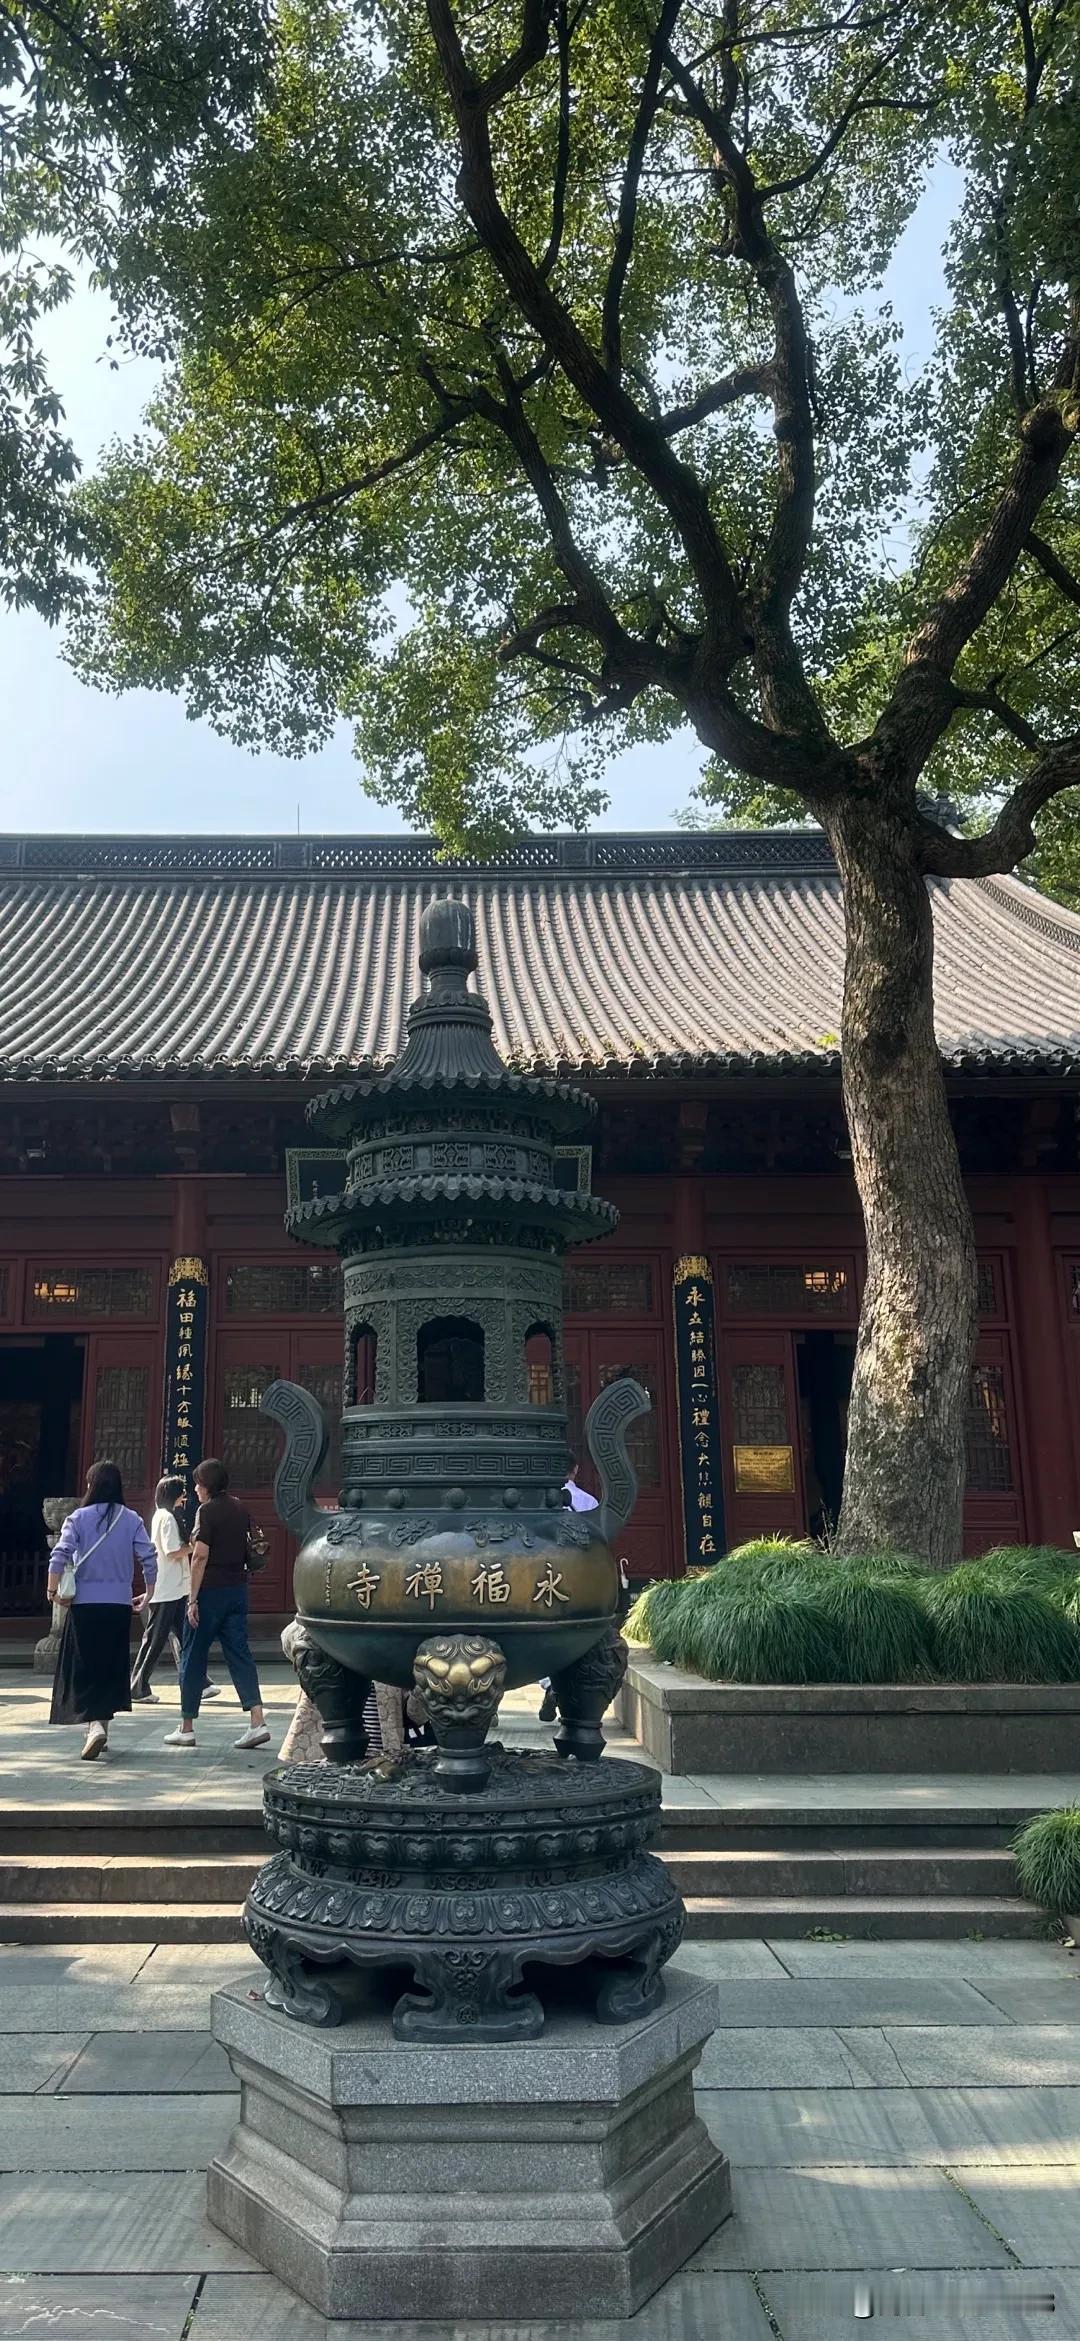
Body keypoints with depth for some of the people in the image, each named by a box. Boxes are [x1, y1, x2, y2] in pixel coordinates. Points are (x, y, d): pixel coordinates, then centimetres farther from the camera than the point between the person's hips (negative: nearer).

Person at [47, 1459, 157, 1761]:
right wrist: (149, 1596, 7)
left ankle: (95, 1726, -16)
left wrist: (53, 1591, -2)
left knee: (84, 1667, 2)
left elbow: (59, 1557, -13)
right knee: (112, 1665, 14)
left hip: (84, 1603, -2)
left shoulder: (78, 1518, -3)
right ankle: (101, 1725, 22)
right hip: (120, 1603, 2)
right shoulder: (132, 1520, 1)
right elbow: (149, 1559, -3)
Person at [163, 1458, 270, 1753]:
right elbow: (249, 1551, 14)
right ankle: (257, 1721, -5)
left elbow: (200, 1557, -16)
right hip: (238, 1589, 7)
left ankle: (186, 1728, 12)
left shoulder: (207, 1511, -11)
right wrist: (239, 1579, 18)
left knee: (193, 1657, 5)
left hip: (211, 1590, -7)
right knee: (239, 1653, 6)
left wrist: (192, 1599, -14)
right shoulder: (240, 1510, 11)